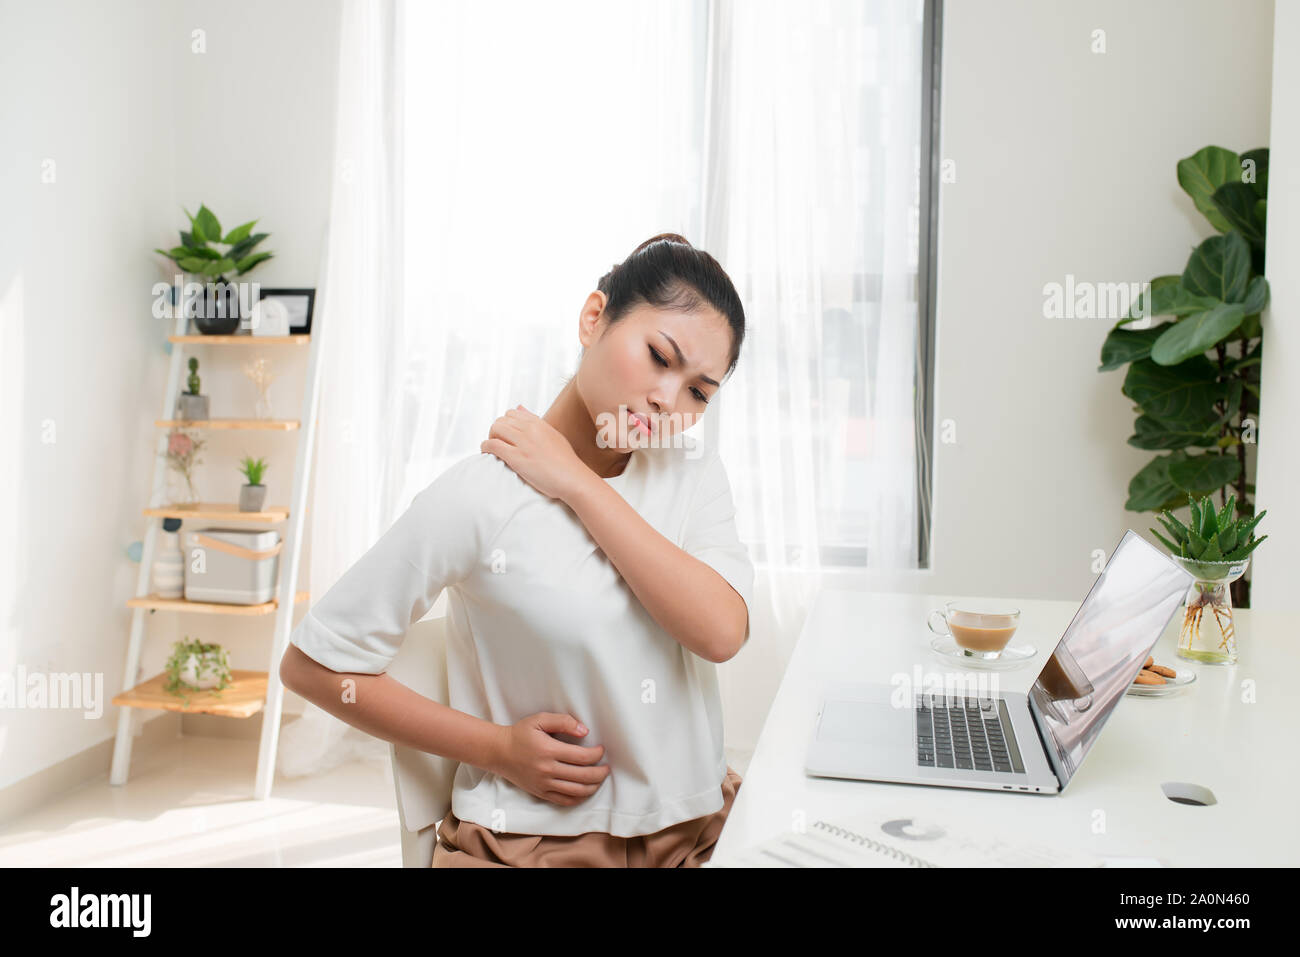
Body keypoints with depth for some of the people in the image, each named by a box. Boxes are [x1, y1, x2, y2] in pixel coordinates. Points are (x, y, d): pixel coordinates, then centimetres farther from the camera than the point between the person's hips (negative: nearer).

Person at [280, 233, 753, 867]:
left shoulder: (692, 470, -3)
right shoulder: (479, 498, -17)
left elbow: (721, 632, -20)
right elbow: (311, 665, -11)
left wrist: (577, 483, -20)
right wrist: (497, 749, -14)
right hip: (535, 843, -3)